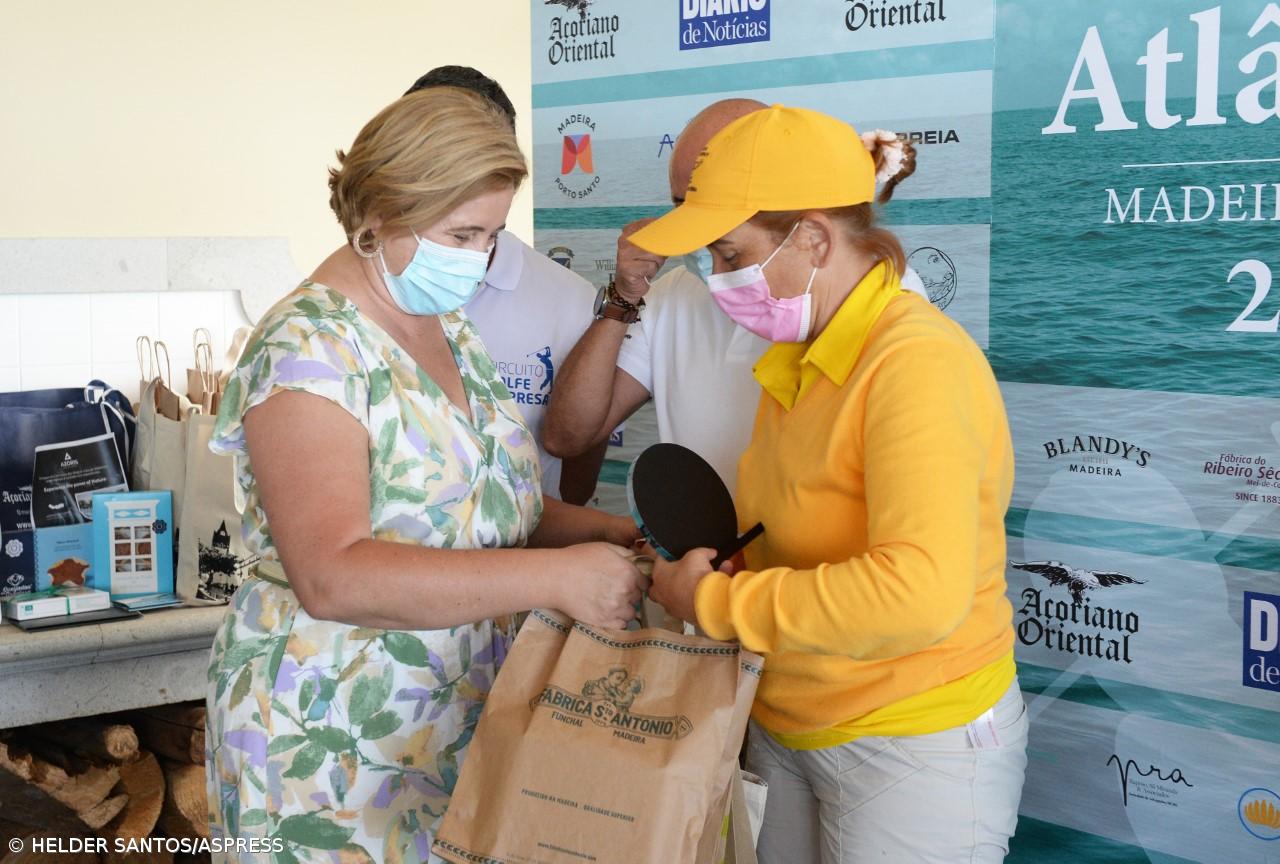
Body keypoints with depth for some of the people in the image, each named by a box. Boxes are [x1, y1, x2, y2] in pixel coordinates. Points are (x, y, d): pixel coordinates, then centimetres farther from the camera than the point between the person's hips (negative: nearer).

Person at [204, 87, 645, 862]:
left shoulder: (448, 327, 8)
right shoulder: (307, 348, -18)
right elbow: (332, 578, -29)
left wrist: (605, 534, -4)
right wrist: (556, 578, -31)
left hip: (468, 728, 8)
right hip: (336, 748, -7)